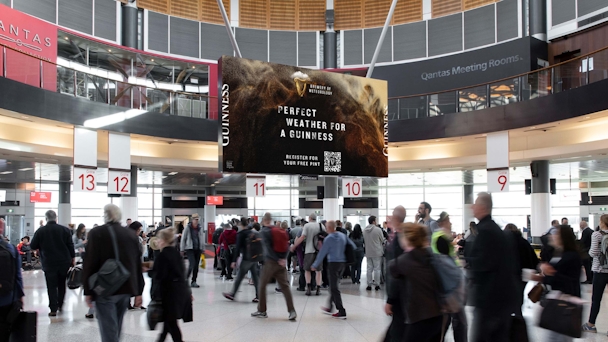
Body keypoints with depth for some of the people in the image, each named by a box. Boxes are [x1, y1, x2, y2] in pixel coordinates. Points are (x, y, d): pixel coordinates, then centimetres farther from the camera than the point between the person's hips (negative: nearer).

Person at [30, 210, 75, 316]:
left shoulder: (40, 231, -6)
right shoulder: (64, 230, -3)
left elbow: (33, 246, 1)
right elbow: (70, 245, -1)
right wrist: (73, 258, 9)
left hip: (49, 263, -2)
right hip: (64, 262, 2)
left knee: (51, 286, 3)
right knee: (62, 284, 19)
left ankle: (53, 309, -1)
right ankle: (60, 305, 25)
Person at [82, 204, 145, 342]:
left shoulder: (96, 233, -5)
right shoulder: (131, 235, 10)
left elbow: (90, 262, -9)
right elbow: (138, 265, 9)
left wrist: (87, 290, -3)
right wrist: (138, 291, 12)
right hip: (126, 288, 5)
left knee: (109, 329, -5)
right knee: (116, 327, 20)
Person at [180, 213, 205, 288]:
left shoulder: (200, 228, 6)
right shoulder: (188, 228, -4)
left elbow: (202, 239, 14)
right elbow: (183, 239, 0)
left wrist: (203, 248, 10)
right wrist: (182, 249, -1)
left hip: (198, 249, 4)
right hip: (190, 249, -4)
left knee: (196, 265, 5)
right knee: (192, 263, -16)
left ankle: (193, 281, 14)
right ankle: (186, 279, 3)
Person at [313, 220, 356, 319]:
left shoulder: (328, 238, -11)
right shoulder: (343, 235, 6)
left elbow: (322, 253, -8)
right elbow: (353, 246, 11)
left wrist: (314, 265, 1)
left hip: (333, 263, -7)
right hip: (343, 263, 7)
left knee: (334, 288, -2)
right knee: (333, 286, 19)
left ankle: (341, 312, -5)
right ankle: (329, 308, 28)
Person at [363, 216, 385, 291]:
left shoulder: (364, 230, 1)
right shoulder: (378, 229, -14)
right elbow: (383, 240, -3)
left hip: (368, 252, 5)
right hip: (377, 252, -4)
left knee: (369, 268, 9)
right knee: (377, 268, 3)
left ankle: (369, 285, 11)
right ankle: (376, 284, 6)